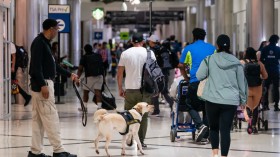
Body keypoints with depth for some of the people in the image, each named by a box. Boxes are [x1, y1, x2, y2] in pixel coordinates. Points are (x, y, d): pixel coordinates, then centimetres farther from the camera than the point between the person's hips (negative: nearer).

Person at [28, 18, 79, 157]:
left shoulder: (44, 42, 18)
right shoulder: (39, 43, -13)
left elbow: (53, 65, 25)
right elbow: (36, 66, -21)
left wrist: (69, 74, 28)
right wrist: (43, 85, -25)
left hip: (43, 84, 10)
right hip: (42, 84, -10)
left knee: (38, 119, 10)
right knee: (51, 117, -8)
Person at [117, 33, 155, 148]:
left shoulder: (125, 53, 4)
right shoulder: (149, 53, 1)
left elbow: (119, 74, 5)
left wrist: (120, 89, 13)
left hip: (130, 89, 1)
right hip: (145, 89, -1)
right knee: (143, 115, 5)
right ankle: (140, 141, 3)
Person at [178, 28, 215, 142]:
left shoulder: (189, 49, 8)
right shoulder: (212, 48, 14)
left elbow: (181, 66, 11)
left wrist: (186, 78, 23)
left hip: (195, 81, -3)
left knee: (191, 105, 9)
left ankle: (200, 125, -15)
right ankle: (206, 135, 6)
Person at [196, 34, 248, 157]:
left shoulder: (209, 59, -3)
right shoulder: (236, 62, 2)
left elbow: (199, 76, -2)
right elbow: (242, 83, 7)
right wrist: (243, 99, 18)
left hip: (212, 100, 0)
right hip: (231, 101, 0)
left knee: (213, 127, 16)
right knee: (225, 130, 1)